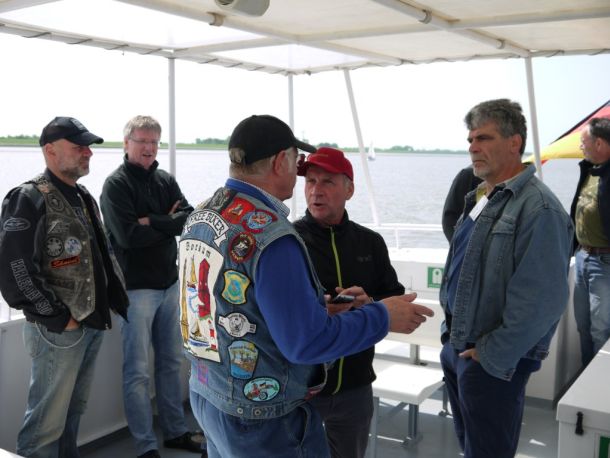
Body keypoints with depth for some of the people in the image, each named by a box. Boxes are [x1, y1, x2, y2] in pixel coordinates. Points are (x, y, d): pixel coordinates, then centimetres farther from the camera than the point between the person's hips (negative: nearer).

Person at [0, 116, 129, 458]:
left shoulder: (84, 197, 14)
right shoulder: (29, 199, -13)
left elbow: (104, 255, 22)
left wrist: (117, 298, 11)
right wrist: (58, 318, -18)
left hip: (93, 324, 8)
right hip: (57, 331, -8)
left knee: (75, 410, 19)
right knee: (47, 421, 0)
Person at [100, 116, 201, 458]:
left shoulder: (166, 181, 9)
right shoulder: (116, 184, -8)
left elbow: (190, 219, -5)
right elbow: (128, 235, -20)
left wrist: (151, 222, -16)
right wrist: (169, 224, -9)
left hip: (170, 283, 6)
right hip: (136, 287, -6)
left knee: (171, 362, 15)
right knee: (138, 371, 0)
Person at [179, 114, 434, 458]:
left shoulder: (199, 217, 2)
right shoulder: (270, 236, -26)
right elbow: (307, 342, -25)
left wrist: (317, 305, 11)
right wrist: (383, 316, -13)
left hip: (207, 395, 8)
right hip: (263, 417, -8)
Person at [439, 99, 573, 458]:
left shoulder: (538, 207, -19)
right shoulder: (480, 200, 10)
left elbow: (542, 301, -24)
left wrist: (492, 357, -19)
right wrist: (451, 333, 15)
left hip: (493, 361, -9)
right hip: (457, 348, 9)